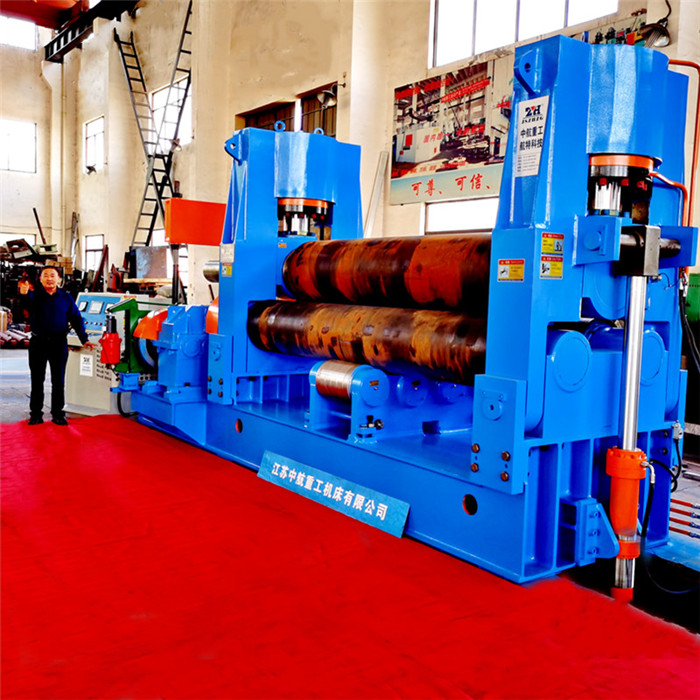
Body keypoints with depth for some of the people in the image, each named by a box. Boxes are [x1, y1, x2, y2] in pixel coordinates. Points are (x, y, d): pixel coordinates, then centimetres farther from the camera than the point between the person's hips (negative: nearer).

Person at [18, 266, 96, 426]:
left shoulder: (66, 298, 8)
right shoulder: (35, 296, 1)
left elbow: (76, 319, 9)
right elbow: (26, 304, -22)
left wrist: (84, 339, 1)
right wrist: (24, 294, -47)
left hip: (59, 344, 1)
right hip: (38, 343, -1)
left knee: (58, 381, 4)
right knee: (37, 380, 6)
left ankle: (58, 414, 13)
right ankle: (36, 414, 14)